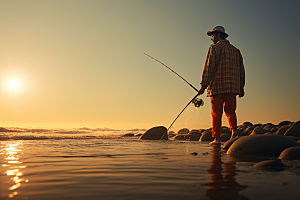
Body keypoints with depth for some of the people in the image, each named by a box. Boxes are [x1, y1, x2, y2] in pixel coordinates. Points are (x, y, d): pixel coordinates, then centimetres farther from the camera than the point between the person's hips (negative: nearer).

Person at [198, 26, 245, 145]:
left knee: (216, 113, 0)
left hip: (217, 86, -5)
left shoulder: (214, 48, -1)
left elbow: (208, 67, -8)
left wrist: (203, 85, -6)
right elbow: (241, 69, 17)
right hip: (232, 86, 5)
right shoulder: (235, 50, 17)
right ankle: (233, 129, -7)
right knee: (230, 111, 14)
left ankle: (217, 138, 1)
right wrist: (241, 87, 20)